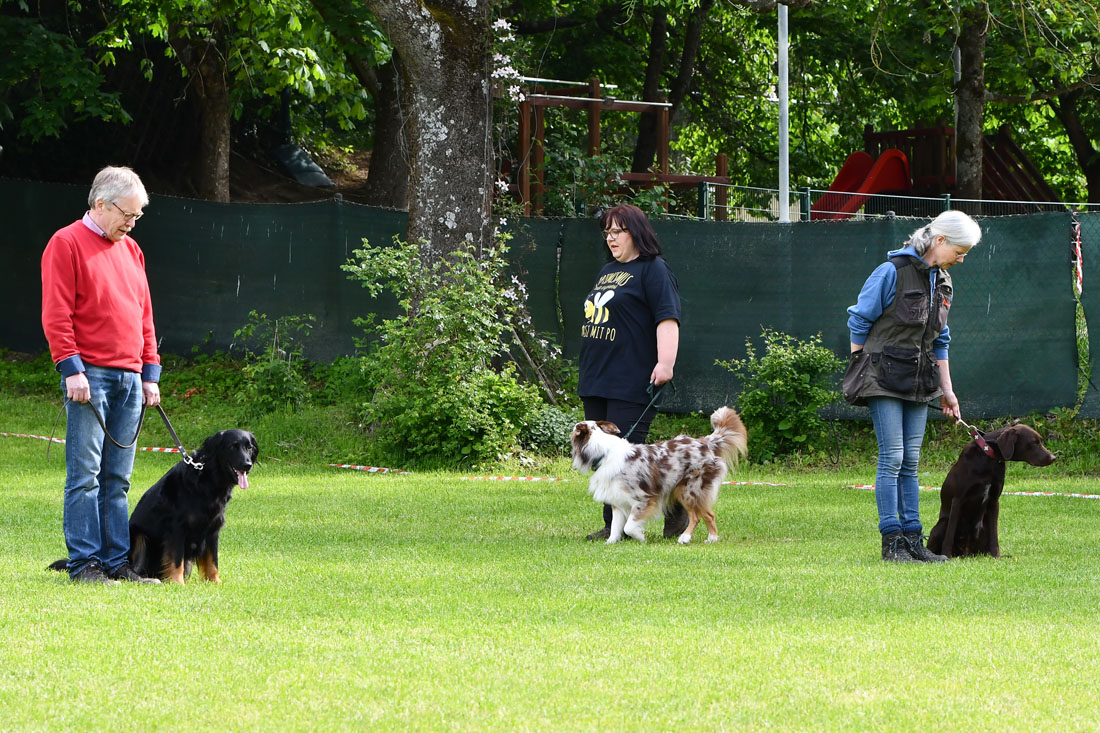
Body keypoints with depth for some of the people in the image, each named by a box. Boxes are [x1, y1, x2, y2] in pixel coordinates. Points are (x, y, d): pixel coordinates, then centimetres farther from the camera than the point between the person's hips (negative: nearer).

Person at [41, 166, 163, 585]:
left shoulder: (130, 250, 19)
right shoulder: (66, 244, -2)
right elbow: (56, 315, -8)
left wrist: (150, 372, 16)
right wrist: (71, 368, -15)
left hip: (130, 378, 7)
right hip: (89, 375, -7)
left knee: (118, 478, 6)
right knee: (85, 473, -7)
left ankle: (117, 561, 6)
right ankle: (84, 563, -8)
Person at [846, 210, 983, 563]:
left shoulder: (942, 282, 12)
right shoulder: (892, 272, -11)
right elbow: (860, 321, -5)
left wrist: (947, 390, 19)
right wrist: (861, 372, -2)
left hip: (918, 382, 7)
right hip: (885, 378, -7)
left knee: (910, 462, 6)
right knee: (892, 457, -9)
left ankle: (912, 539, 7)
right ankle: (891, 542, -7)